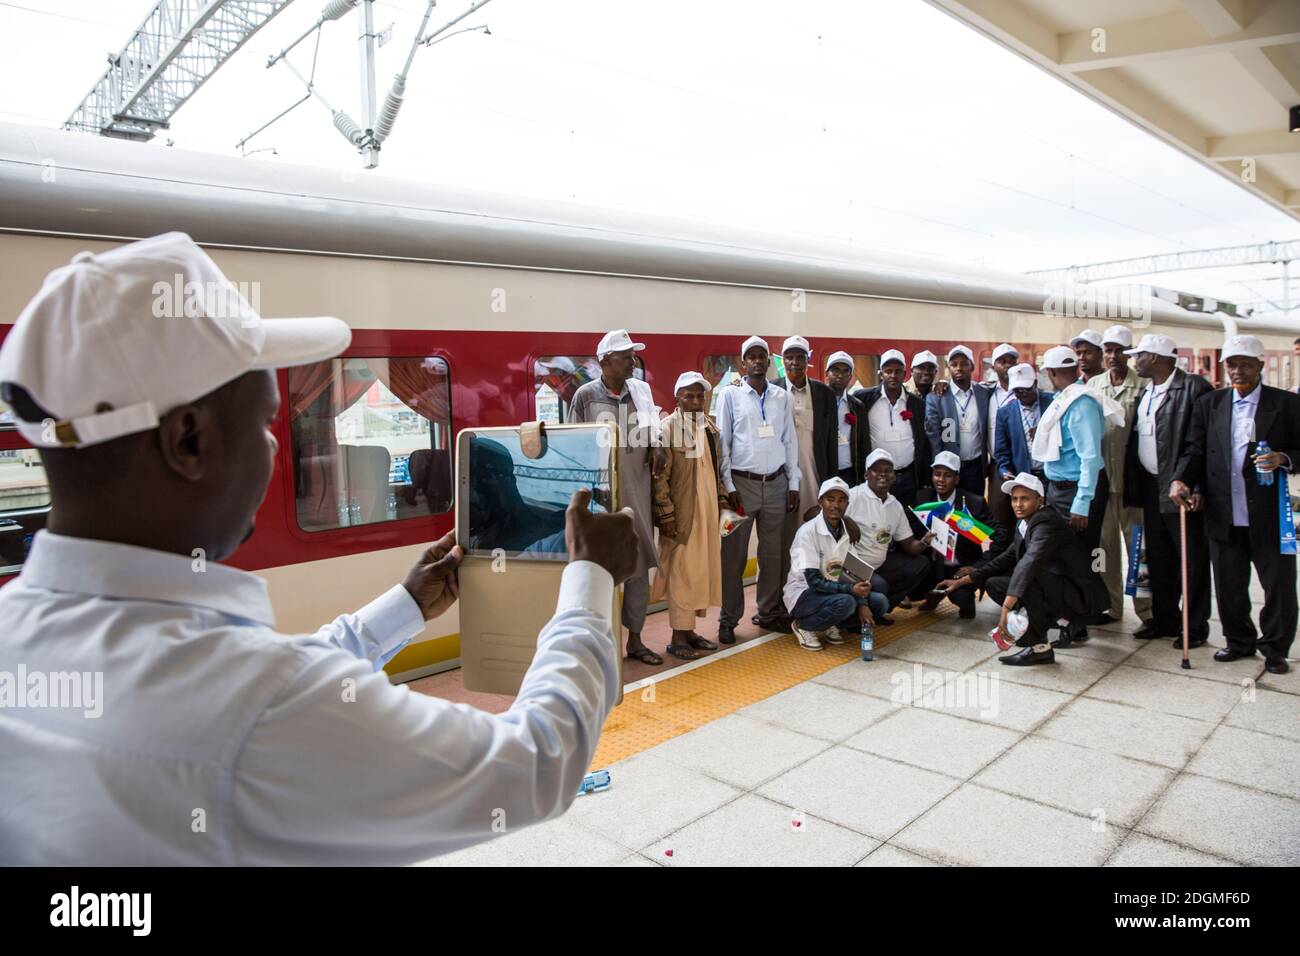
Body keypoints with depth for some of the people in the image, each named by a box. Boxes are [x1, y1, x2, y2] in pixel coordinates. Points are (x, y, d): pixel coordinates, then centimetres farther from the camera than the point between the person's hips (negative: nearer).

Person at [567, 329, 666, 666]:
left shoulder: (642, 390, 5)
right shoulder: (586, 395, -5)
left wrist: (656, 448, -4)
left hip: (638, 490, 4)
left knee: (639, 565, 9)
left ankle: (635, 639, 22)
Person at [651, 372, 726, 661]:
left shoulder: (709, 427, 11)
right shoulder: (667, 428, -11)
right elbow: (659, 477, -14)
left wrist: (721, 501, 14)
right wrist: (666, 515, -17)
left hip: (707, 512, 7)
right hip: (681, 515, -7)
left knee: (704, 569, 11)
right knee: (681, 571, -1)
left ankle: (690, 629, 23)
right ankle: (678, 637, 10)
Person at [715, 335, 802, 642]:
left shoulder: (781, 396, 10)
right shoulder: (730, 395, 0)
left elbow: (790, 440, 12)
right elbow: (722, 441, -2)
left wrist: (793, 483, 8)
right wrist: (728, 486, -7)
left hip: (776, 483, 3)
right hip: (742, 482, -3)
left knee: (774, 553, 9)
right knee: (734, 554, 0)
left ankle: (769, 612, 22)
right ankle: (729, 619, 9)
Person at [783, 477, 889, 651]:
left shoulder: (849, 530, -1)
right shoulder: (808, 531, -20)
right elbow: (814, 581, -23)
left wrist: (862, 604, -13)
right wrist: (851, 589, -32)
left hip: (835, 589, 7)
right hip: (803, 594, -7)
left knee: (879, 603, -10)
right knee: (845, 602, -33)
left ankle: (828, 627, 3)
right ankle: (804, 626, -7)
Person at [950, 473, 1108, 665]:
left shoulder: (1047, 522, -22)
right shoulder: (1023, 523, 5)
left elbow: (1030, 562, -37)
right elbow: (1008, 557, 14)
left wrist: (1007, 607, -46)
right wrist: (963, 581, 12)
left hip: (1082, 596, -9)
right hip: (1060, 588, 9)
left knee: (1029, 578, -33)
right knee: (993, 584, 7)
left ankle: (1039, 647, -19)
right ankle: (1070, 624, 13)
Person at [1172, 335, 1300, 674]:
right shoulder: (1209, 404, 9)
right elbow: (1194, 451, 4)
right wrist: (1180, 480, -12)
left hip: (1270, 515, -2)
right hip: (1224, 515, 2)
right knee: (1229, 586, 11)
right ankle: (1240, 640, 29)